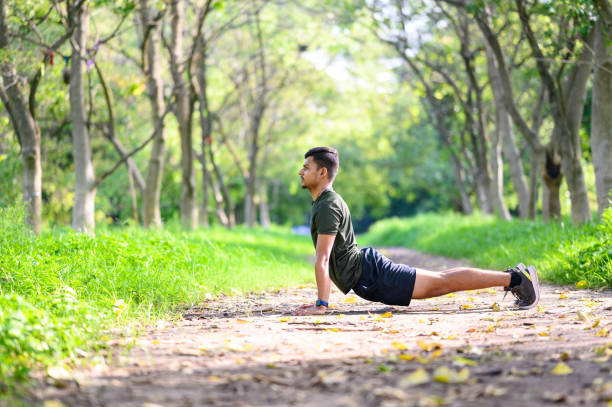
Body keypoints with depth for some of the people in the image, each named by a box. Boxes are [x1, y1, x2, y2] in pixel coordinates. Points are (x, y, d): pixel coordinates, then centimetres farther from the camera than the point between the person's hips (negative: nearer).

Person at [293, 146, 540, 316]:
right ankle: (509, 277, 20)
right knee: (439, 282, 14)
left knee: (442, 282, -7)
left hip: (370, 275, -9)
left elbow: (322, 260, -24)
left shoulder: (328, 207, -17)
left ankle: (516, 278, -6)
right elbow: (326, 258, 26)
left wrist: (321, 305, -25)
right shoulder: (325, 201, 16)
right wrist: (321, 298, 26)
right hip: (365, 269, 9)